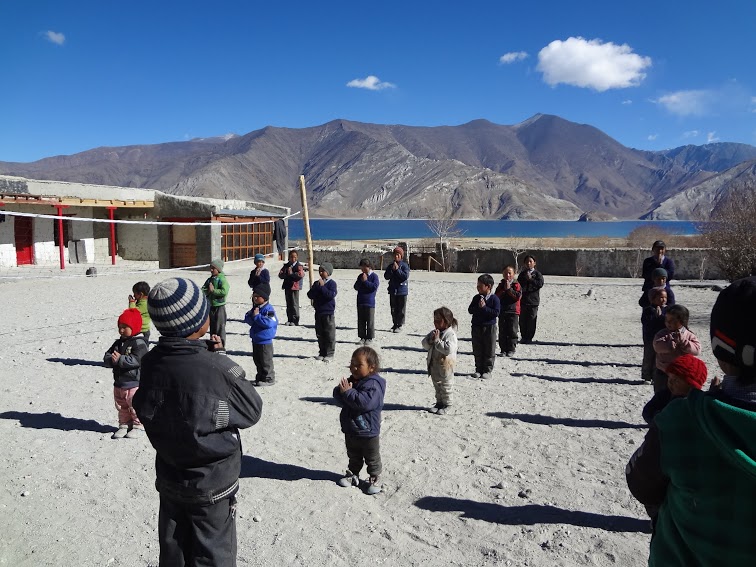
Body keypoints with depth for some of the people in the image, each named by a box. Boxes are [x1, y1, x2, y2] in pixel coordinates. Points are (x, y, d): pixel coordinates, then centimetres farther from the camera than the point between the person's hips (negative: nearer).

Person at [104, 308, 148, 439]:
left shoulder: (139, 343, -14)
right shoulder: (118, 343, 10)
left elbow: (137, 360, -26)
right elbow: (107, 357, 5)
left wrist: (120, 359, -32)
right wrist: (111, 360, -18)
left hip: (134, 382, -8)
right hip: (119, 382, 8)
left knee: (134, 406, 0)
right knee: (121, 406, 16)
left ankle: (138, 426, 14)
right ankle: (124, 426, 29)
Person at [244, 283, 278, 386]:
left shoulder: (268, 309, -17)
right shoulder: (255, 308, 10)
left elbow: (269, 322, -27)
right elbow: (247, 319, 10)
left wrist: (257, 316, -23)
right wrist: (252, 316, -12)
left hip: (265, 340, -9)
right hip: (255, 339, 9)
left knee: (266, 361, 0)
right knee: (257, 359, 18)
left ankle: (269, 378, 10)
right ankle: (260, 376, 31)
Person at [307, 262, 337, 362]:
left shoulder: (332, 283, -7)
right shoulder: (316, 283, 11)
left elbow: (331, 295, -21)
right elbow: (310, 295, 4)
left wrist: (322, 287, -20)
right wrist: (316, 287, -11)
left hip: (328, 312, -6)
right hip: (318, 312, 6)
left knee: (329, 334, 0)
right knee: (320, 334, 12)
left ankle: (329, 354, 6)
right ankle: (322, 353, 22)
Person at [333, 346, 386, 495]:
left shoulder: (373, 384, -24)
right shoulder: (351, 380, 1)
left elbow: (366, 402, -38)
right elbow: (337, 396, -1)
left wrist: (349, 392, -32)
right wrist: (342, 391, -24)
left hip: (368, 432, -6)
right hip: (350, 430, 7)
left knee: (372, 459, 14)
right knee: (353, 456, 25)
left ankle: (374, 478, 30)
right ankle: (353, 474, 42)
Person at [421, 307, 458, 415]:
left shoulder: (450, 334, -18)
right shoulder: (434, 332, 5)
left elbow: (448, 349, -32)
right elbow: (425, 345, 5)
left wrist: (437, 340, -28)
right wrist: (430, 340, -15)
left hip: (445, 366, -7)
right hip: (433, 364, 7)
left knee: (446, 386, 8)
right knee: (437, 385, 19)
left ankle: (446, 404, 21)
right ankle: (439, 403, 32)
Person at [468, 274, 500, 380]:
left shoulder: (494, 298, -9)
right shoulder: (476, 298, 4)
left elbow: (496, 312, -17)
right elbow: (470, 310, -1)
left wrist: (484, 307, -20)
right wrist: (478, 307, -17)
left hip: (489, 327, -4)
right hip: (476, 327, 4)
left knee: (489, 351, 4)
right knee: (477, 351, 10)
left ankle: (487, 370, 14)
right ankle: (478, 369, 21)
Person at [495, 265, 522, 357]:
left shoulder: (516, 285, 0)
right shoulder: (501, 285, 10)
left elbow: (518, 296, -13)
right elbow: (496, 296, 0)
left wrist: (509, 289, -14)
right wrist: (504, 290, -12)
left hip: (513, 311, -3)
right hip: (502, 311, 3)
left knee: (512, 331, -1)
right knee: (502, 332, 5)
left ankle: (511, 349, 7)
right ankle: (503, 349, 11)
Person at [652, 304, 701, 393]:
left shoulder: (689, 335, -1)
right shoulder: (662, 334, -4)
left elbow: (697, 349, -15)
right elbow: (658, 346, -22)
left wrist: (682, 341, -24)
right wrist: (674, 344, -30)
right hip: (663, 373, 0)